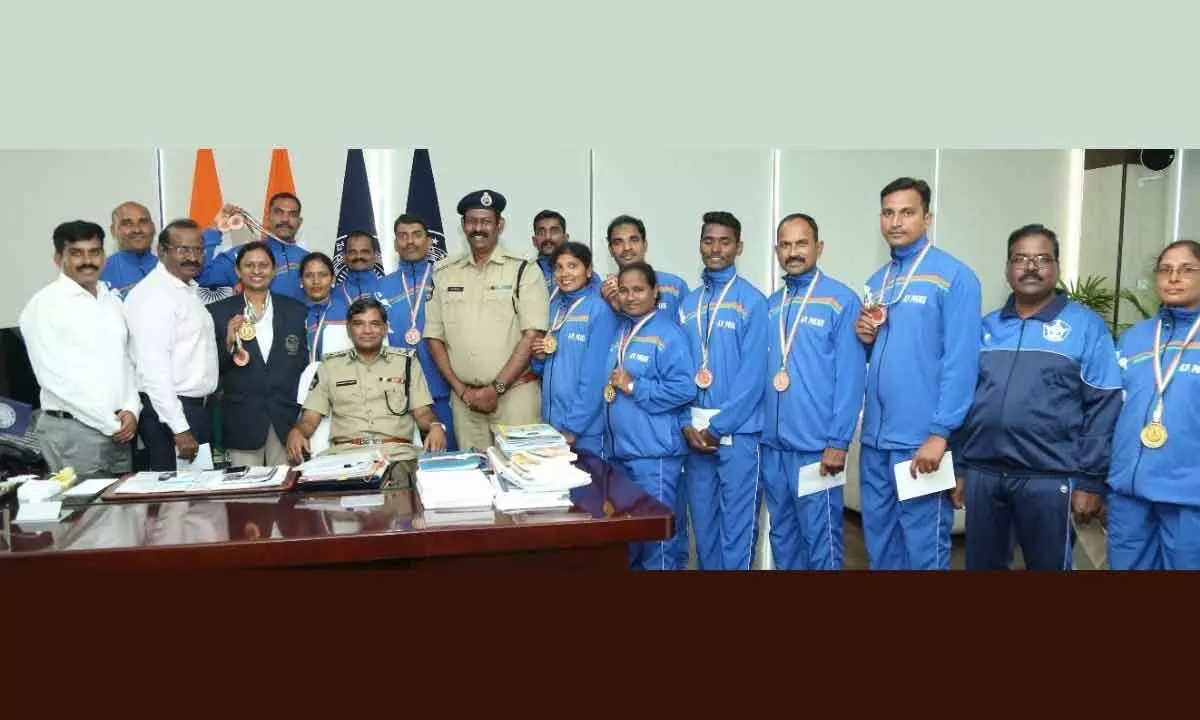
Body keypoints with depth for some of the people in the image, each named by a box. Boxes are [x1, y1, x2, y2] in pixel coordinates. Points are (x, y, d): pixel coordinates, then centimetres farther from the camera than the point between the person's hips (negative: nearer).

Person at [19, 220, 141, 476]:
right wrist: (108, 423, -11)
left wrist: (131, 410, -1)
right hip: (72, 431, -6)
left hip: (120, 429, 6)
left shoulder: (112, 300, 13)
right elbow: (54, 376, -12)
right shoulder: (44, 305, -7)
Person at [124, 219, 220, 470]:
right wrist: (180, 429, -23)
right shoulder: (152, 295, -15)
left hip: (197, 408, 9)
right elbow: (153, 369, -21)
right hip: (169, 412, -9)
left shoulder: (189, 290, 15)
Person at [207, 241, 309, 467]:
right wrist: (229, 343, -15)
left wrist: (304, 415, 6)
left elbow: (304, 363, 10)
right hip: (242, 422, -1)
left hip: (287, 421, 1)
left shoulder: (295, 310, 8)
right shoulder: (218, 312, 4)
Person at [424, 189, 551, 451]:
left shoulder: (524, 270, -2)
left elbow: (532, 335, -8)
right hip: (464, 397, 3)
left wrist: (497, 388, -11)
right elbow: (434, 337, 10)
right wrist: (461, 389, -1)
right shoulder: (445, 274, 9)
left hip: (515, 393, -3)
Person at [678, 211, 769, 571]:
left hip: (737, 431, -5)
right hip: (695, 430, 5)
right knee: (702, 521, 14)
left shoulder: (752, 301, -6)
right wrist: (686, 424, -4)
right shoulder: (687, 304, 11)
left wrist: (719, 427, -13)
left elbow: (753, 373, -12)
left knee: (736, 524, 2)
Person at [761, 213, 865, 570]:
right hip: (772, 444, 6)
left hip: (815, 446, -5)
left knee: (820, 537, 3)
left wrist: (839, 442, -14)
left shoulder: (841, 300, -6)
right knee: (782, 533, 16)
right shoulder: (770, 305, 11)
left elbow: (851, 377, -10)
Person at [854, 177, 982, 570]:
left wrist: (940, 433, -20)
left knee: (923, 544, 5)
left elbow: (961, 362, -15)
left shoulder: (954, 277, -8)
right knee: (878, 538, 16)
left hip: (921, 439, -6)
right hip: (875, 436, 7)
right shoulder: (877, 281, 14)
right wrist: (865, 338, -1)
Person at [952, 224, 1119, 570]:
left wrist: (1091, 481, -8)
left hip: (1048, 477, -3)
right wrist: (958, 467, 9)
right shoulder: (986, 327, 11)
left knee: (1048, 565, 10)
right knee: (981, 564, 14)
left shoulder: (1087, 326, -1)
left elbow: (1102, 408, -4)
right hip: (983, 473, 4)